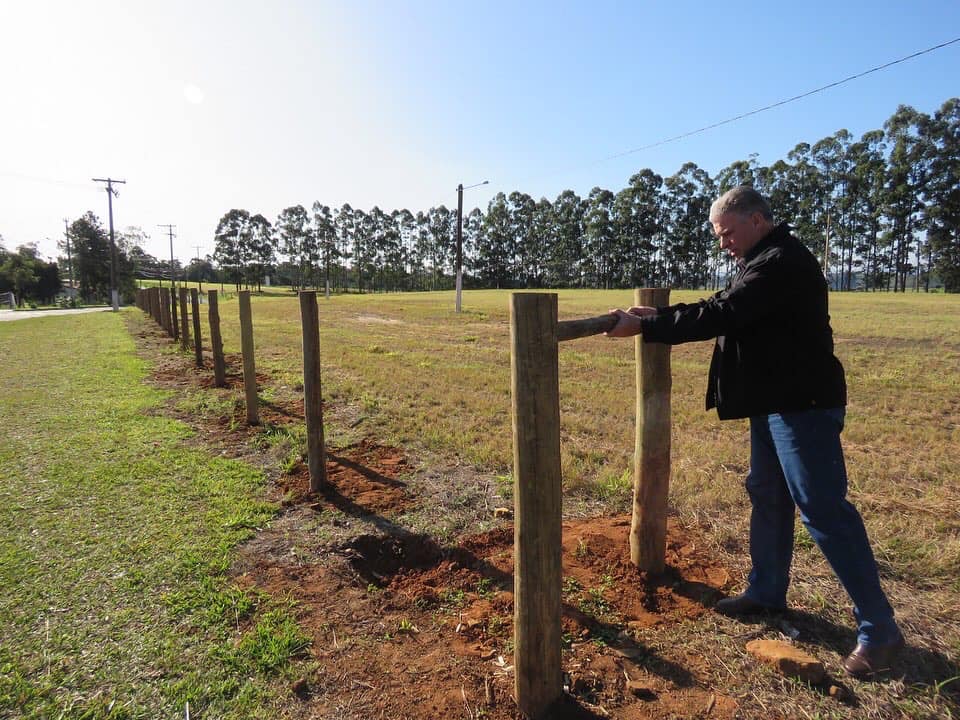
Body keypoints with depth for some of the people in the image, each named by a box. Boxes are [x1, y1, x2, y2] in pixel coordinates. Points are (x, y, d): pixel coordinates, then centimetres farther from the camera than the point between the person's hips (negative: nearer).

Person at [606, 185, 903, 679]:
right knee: (767, 496, 16)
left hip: (802, 404, -10)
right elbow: (720, 308, 15)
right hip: (774, 401, 11)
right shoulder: (762, 262, 15)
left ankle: (879, 628, 10)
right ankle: (766, 591, 31)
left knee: (823, 510, -5)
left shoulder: (782, 263, -18)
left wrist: (644, 326, -23)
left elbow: (718, 315, -26)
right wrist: (651, 317, 4)